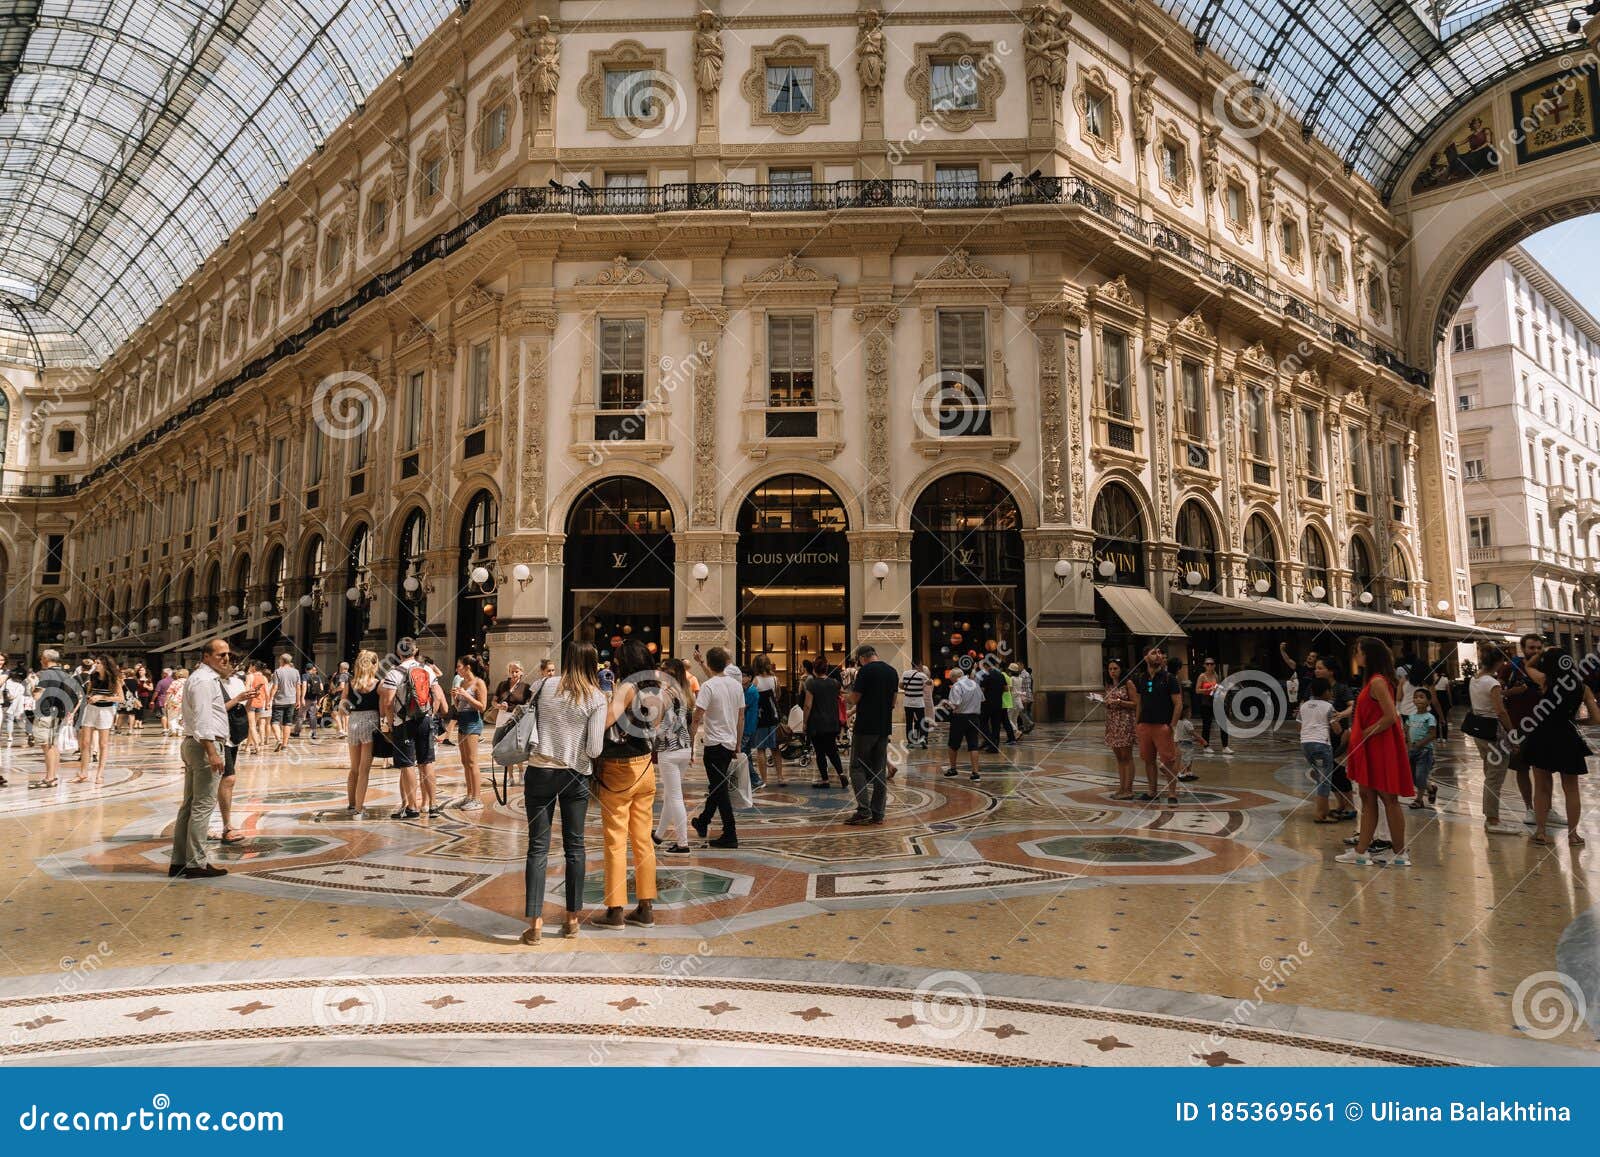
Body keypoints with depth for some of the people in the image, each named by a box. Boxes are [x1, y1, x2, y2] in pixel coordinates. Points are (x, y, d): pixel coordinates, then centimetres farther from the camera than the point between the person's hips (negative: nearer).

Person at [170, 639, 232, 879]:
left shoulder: (208, 678, 20)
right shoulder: (204, 680, -12)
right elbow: (202, 720, -20)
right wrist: (212, 753, -24)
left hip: (192, 743, 11)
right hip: (204, 744, -11)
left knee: (190, 805, 13)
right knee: (203, 805, -7)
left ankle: (179, 862, 19)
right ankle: (196, 864, -4)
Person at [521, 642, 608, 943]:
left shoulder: (544, 685, -2)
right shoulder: (596, 698, -7)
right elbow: (594, 749, -11)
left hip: (539, 772, 1)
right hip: (574, 777, -1)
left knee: (538, 846, 4)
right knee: (574, 845, 11)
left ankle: (535, 922, 1)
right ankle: (572, 918, 18)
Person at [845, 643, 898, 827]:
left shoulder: (865, 671, -12)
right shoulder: (893, 672, 9)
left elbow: (854, 700, -9)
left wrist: (853, 685, 7)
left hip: (865, 728, -6)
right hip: (884, 727, 6)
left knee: (857, 768, 1)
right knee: (879, 770, 9)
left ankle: (864, 810, -8)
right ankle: (878, 814, 10)